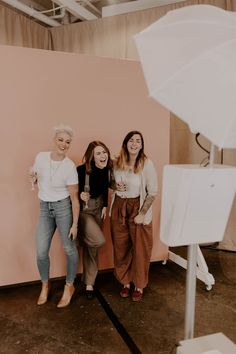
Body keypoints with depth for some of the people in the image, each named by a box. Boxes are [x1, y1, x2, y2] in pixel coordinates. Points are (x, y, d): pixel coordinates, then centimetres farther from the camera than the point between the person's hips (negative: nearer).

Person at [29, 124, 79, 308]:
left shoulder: (70, 167, -15)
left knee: (69, 249, 3)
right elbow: (36, 179, 14)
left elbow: (74, 198, -11)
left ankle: (69, 286, 27)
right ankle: (45, 285, 30)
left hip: (63, 207, -3)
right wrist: (33, 177, -11)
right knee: (41, 252, 3)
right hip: (45, 208, 4)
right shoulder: (41, 157, -4)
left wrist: (75, 225, -10)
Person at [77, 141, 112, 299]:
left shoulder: (107, 170, -9)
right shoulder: (82, 170, -26)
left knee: (92, 247, 12)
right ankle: (81, 237, 15)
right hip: (83, 210, -5)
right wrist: (80, 195, -32)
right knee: (99, 240, -20)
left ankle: (89, 283, 29)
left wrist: (105, 206, 4)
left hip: (98, 210, 5)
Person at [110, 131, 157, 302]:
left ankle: (139, 286, 29)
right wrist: (116, 186, -9)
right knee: (121, 249, 12)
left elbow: (153, 192, -10)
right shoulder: (117, 162, -2)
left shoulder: (147, 164, -13)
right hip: (119, 208, 3)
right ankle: (125, 283, 34)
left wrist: (142, 214, -13)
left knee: (140, 250, 8)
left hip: (138, 209, -3)